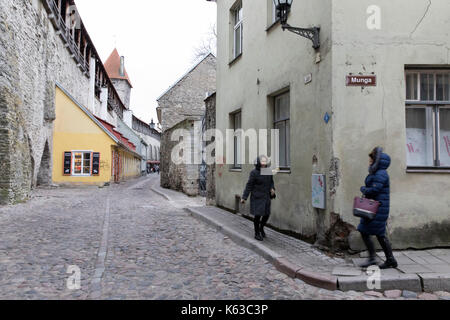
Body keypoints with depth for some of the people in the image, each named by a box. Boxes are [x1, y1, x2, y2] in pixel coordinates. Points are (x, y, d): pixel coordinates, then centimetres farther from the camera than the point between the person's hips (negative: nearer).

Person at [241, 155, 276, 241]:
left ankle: (261, 228, 38)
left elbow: (271, 182, 17)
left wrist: (272, 188, -4)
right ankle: (257, 233, 18)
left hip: (266, 197, 5)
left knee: (267, 214, 8)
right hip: (257, 198, -5)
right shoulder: (254, 172, -12)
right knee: (258, 215, 0)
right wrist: (244, 197, -11)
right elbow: (249, 185, -10)